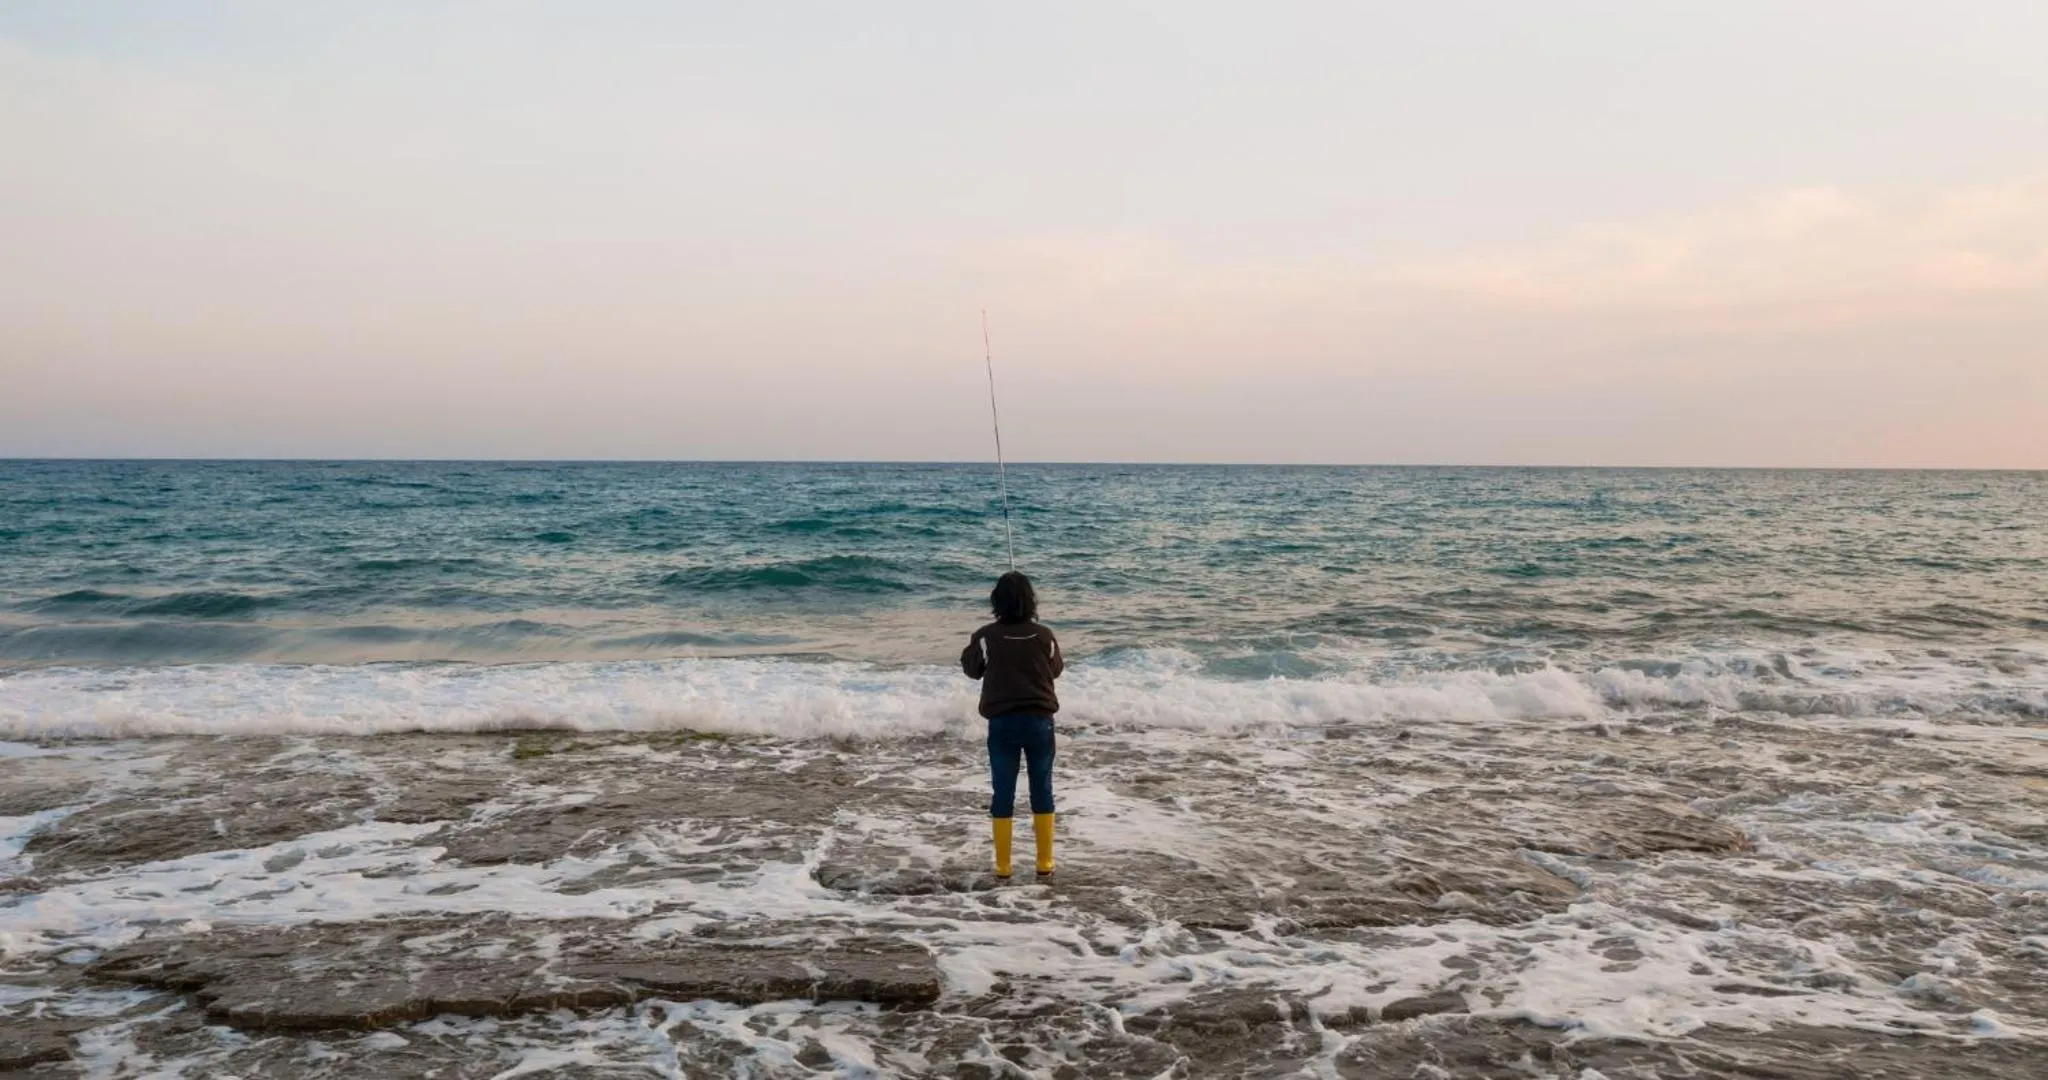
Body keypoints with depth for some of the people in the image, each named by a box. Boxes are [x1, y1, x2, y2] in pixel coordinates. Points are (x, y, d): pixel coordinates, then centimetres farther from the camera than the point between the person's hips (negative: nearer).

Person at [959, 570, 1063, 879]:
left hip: (1002, 723, -1)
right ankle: (1044, 862, 17)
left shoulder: (986, 636, -8)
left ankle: (1003, 865, 11)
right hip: (1039, 721, 1)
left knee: (1003, 793, 7)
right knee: (1042, 791, 12)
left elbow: (972, 669, 9)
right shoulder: (1043, 635, -5)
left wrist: (969, 651, 27)